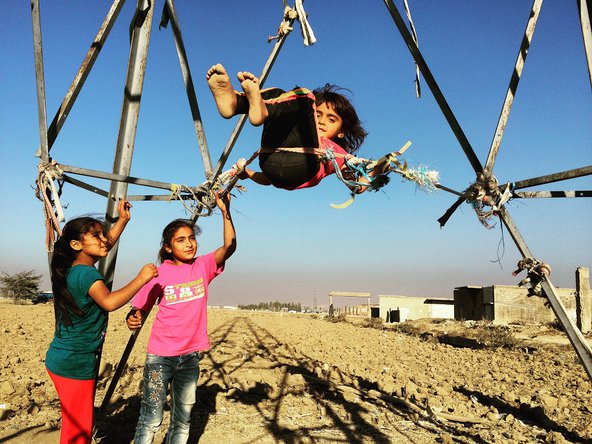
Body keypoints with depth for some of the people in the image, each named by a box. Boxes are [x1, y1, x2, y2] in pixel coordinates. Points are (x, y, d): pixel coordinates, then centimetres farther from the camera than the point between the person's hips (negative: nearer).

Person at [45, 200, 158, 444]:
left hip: (66, 360, 10)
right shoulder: (86, 273, -21)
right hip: (74, 364, -10)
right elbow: (109, 302, -39)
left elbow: (107, 244, 24)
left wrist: (123, 219, 26)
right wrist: (140, 279, -33)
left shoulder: (75, 268, 8)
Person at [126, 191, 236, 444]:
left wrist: (225, 211, -26)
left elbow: (229, 247, -16)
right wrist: (133, 320, -26)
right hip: (160, 356, -2)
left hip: (190, 356, 2)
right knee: (150, 420, 3)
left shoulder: (203, 266, -1)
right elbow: (140, 310, -2)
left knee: (182, 421, 15)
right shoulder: (159, 274, -6)